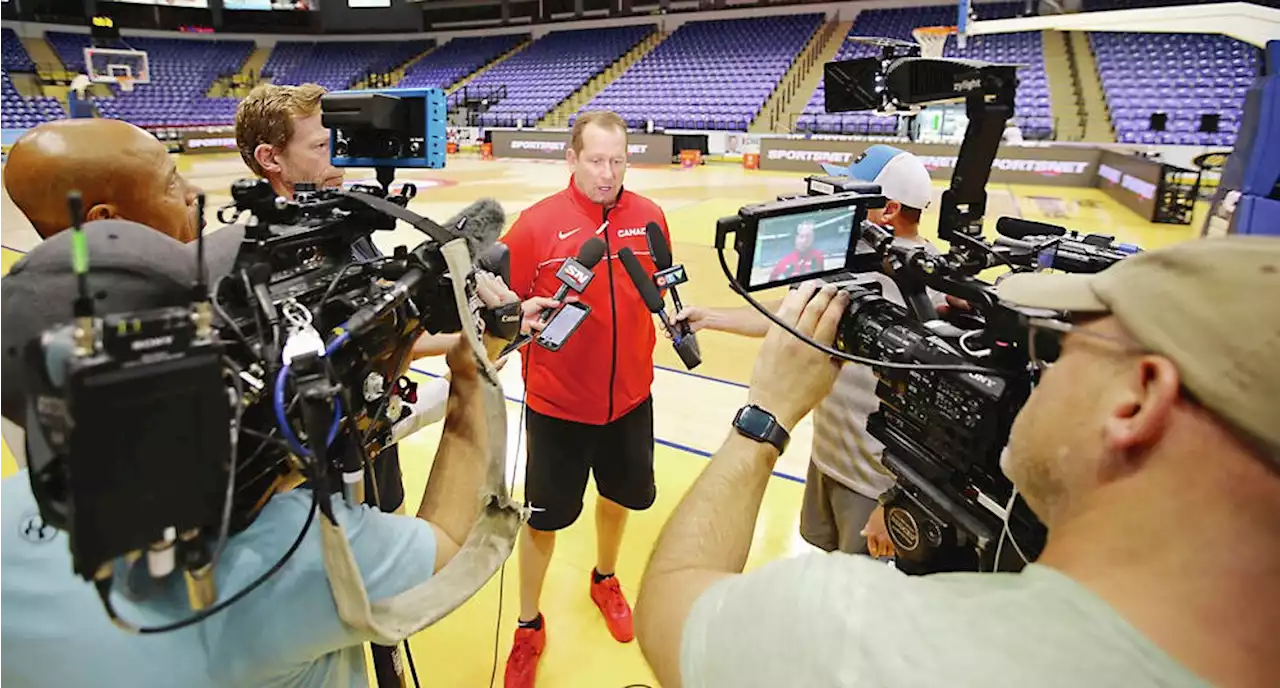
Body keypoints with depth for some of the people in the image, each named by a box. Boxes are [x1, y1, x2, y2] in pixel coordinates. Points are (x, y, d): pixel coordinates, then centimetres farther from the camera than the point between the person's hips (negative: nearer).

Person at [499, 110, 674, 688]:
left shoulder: (649, 217, -4)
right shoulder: (537, 223, -15)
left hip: (630, 396, 4)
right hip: (557, 402, -3)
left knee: (620, 496, 23)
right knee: (544, 516, 11)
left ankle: (605, 580, 54)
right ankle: (529, 626, 36)